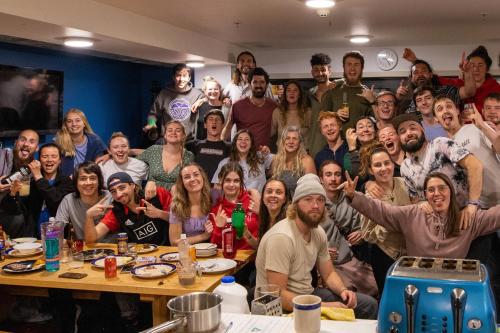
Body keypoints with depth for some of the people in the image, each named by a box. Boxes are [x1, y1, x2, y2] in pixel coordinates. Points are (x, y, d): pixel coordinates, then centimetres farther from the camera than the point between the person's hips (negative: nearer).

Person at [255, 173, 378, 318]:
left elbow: (328, 273, 11)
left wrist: (342, 289, -11)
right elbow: (278, 294, -27)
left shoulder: (318, 232, 1)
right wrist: (324, 306, -27)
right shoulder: (282, 237, -25)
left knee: (369, 304, 4)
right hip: (285, 308, -8)